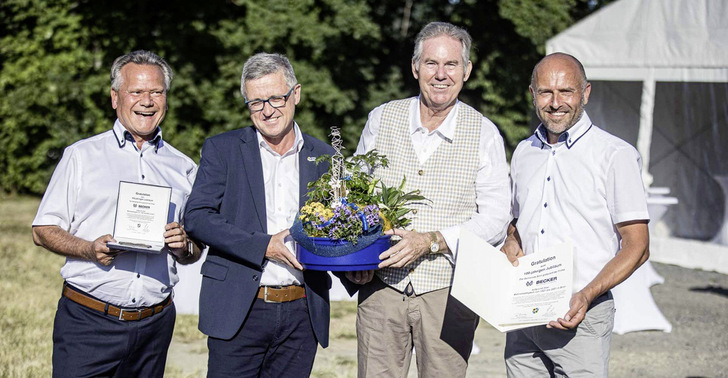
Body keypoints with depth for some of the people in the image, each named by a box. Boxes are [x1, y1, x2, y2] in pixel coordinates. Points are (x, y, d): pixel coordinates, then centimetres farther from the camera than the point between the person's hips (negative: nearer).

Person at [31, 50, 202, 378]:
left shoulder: (183, 168, 14)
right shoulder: (81, 156, 6)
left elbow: (194, 253, 17)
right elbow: (44, 230, 3)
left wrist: (184, 246, -6)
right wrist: (90, 249, -15)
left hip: (155, 325, 3)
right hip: (87, 322, -2)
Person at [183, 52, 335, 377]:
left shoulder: (324, 157, 10)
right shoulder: (222, 149, 3)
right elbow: (196, 217, -6)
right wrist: (263, 246, -15)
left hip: (301, 314, 2)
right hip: (238, 312, -2)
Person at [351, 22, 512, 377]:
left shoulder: (484, 134, -1)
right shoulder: (381, 118, 5)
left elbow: (496, 217, -4)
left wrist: (430, 241, -17)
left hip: (448, 292, -1)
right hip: (381, 285, 1)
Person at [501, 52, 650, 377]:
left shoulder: (616, 155, -5)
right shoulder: (523, 153, 13)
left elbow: (636, 247, -6)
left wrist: (587, 295, -19)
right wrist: (511, 243, 1)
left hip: (581, 317, -5)